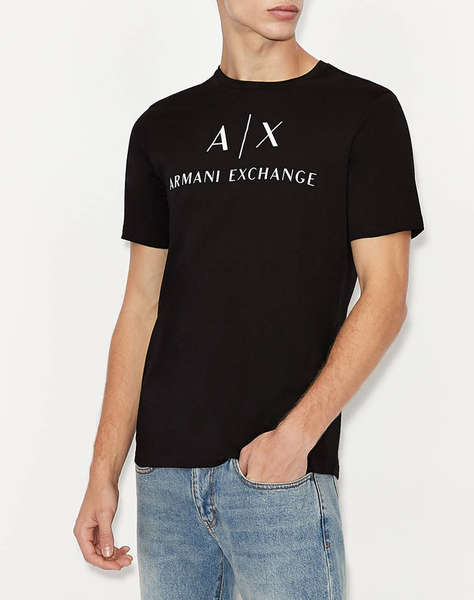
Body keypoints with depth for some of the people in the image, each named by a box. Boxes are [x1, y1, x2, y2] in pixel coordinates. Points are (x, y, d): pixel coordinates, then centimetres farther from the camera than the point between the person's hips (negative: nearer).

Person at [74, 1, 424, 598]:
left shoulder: (363, 112, 0)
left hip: (283, 474, -3)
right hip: (164, 471, 4)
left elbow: (385, 297, -5)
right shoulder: (163, 128, 11)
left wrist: (297, 433, -15)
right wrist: (104, 472, 5)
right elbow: (142, 307, 11)